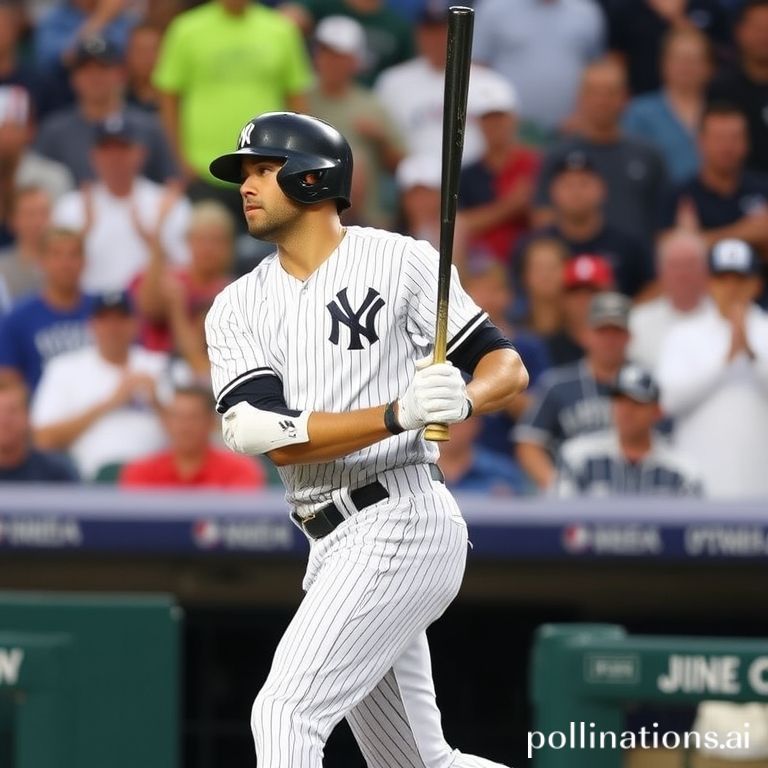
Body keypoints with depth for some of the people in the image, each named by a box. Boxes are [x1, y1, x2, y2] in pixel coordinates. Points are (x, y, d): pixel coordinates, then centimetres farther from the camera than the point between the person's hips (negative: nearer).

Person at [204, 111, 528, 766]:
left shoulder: (401, 262, -4)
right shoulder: (239, 308, 9)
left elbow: (508, 367, -2)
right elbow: (279, 439, -6)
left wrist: (464, 400, -26)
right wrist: (397, 414, -22)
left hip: (401, 521, -7)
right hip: (334, 543, 7)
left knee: (286, 712, -18)